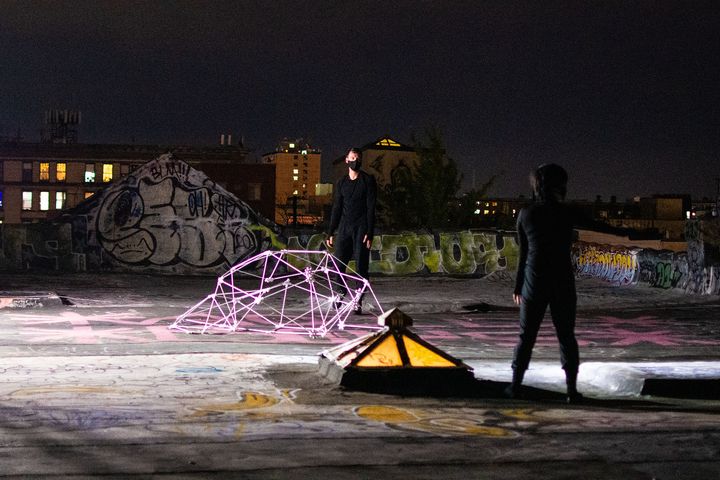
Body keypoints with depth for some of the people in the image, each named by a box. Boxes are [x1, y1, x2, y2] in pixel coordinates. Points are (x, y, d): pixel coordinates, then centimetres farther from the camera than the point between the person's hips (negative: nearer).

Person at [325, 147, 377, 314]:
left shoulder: (368, 180, 0)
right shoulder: (341, 182, 13)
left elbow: (371, 208, -5)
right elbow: (336, 208, 15)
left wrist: (369, 233, -13)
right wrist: (331, 232, 9)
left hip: (361, 228, -4)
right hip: (344, 227, 4)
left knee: (361, 265, -5)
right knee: (338, 263, -3)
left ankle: (358, 301, -1)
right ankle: (341, 293, 18)